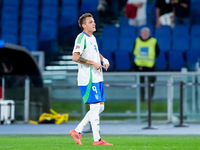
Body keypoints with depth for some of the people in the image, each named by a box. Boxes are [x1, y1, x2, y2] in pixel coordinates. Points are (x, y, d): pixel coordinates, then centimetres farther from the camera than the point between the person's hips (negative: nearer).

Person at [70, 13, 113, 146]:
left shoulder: (92, 38, 17)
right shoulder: (81, 38, -11)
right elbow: (75, 57, -21)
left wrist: (104, 60, 13)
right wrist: (93, 63, -20)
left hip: (97, 78, 9)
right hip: (88, 79, -9)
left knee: (100, 107, 9)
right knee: (95, 106, -9)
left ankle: (77, 131, 14)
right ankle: (97, 139, -5)